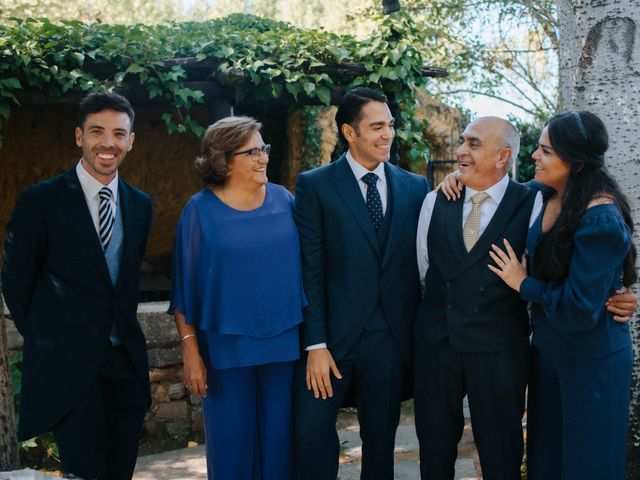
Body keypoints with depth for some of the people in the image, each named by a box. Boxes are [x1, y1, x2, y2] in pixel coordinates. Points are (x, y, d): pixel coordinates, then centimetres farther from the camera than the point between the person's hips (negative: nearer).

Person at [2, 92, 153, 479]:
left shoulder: (140, 205, 9)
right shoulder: (41, 200, -7)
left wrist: (123, 329, 13)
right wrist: (46, 339, 4)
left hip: (126, 361, 5)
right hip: (68, 366, -5)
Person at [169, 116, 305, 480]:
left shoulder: (284, 201, 3)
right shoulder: (201, 210, -5)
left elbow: (303, 266, 8)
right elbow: (185, 287, -2)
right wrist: (191, 349, -5)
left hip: (283, 343, 2)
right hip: (227, 349, -2)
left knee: (279, 439, 9)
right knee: (233, 442, 7)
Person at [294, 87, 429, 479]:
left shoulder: (415, 187, 6)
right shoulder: (315, 185, -3)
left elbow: (419, 263, 8)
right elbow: (310, 270, -7)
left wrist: (419, 334, 5)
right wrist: (316, 344, -12)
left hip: (391, 339, 3)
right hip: (333, 333, -2)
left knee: (382, 439, 12)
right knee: (312, 429, -2)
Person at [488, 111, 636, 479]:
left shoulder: (602, 220, -25)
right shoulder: (546, 196, -2)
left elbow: (579, 310, -25)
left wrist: (524, 284, -12)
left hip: (591, 363, -7)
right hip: (549, 348, 7)